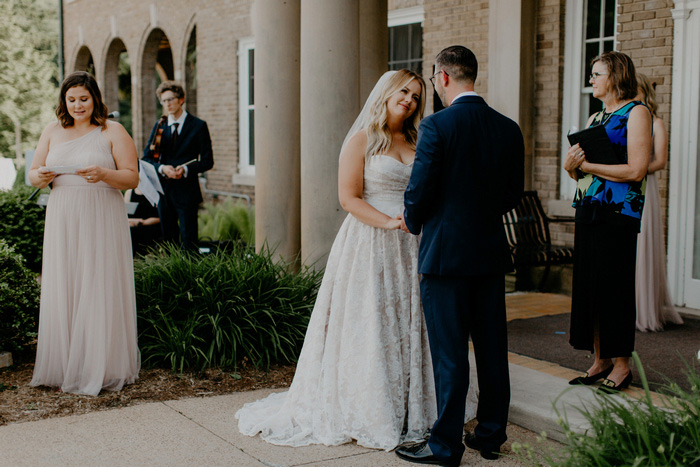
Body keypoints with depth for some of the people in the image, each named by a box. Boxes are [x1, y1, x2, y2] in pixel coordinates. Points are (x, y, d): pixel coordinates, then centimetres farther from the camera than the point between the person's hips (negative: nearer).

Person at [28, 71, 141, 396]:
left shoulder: (113, 132, 2)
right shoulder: (53, 132, 13)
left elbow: (132, 177, -3)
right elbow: (33, 173, 14)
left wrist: (103, 174, -22)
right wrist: (40, 176, -9)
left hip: (101, 222, -4)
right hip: (62, 221, 4)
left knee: (100, 290, -3)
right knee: (62, 290, 3)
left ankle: (101, 368, 5)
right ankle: (63, 365, 12)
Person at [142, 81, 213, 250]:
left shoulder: (198, 126, 1)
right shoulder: (159, 126, 11)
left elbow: (207, 161, -1)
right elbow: (146, 157, 6)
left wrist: (185, 170, -18)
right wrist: (162, 168, -14)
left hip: (186, 191, -4)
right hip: (164, 190, 4)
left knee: (188, 240, -7)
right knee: (168, 238, 9)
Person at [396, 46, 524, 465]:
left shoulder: (436, 126, -13)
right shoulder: (508, 128, 4)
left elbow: (420, 190, -13)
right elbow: (514, 192, 9)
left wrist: (413, 222, 7)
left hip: (446, 252, -6)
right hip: (492, 252, 6)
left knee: (450, 354, 1)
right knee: (492, 348, 13)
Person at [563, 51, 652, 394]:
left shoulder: (636, 112, -5)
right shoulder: (594, 118, 18)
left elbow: (636, 170, -15)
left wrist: (587, 165, -12)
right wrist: (572, 166, -4)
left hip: (619, 212, -8)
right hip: (588, 209, 8)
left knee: (615, 286, -4)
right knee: (588, 285, 7)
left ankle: (622, 365, 7)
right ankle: (600, 362, 15)